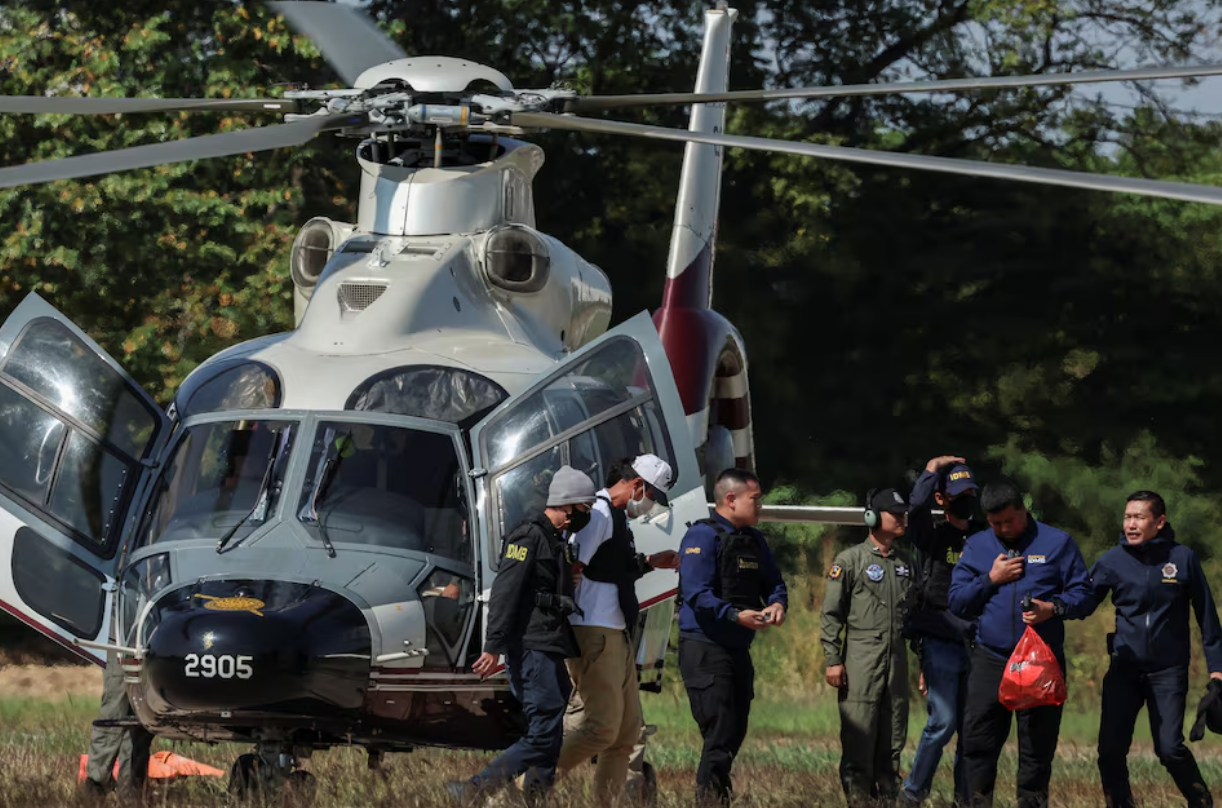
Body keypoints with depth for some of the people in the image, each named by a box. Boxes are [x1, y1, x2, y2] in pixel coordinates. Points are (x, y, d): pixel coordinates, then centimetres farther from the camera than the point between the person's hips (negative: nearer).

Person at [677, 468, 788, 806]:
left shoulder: (754, 540, 15)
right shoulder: (703, 536, -12)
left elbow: (774, 584, 19)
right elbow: (696, 594, -21)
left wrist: (777, 603, -5)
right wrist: (736, 616, -32)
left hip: (739, 649, 9)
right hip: (705, 648, -9)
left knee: (735, 733, 12)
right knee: (720, 733, -12)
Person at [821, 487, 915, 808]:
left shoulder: (906, 561, 14)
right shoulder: (850, 560, -2)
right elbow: (831, 613, -4)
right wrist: (832, 660, -10)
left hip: (897, 659, 5)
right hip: (861, 658, -5)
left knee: (893, 740, 6)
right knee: (859, 737, -7)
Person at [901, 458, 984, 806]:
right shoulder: (932, 536, 1)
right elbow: (917, 505, -19)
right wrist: (932, 469, -8)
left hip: (976, 643, 4)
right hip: (940, 643, -4)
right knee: (943, 721, -11)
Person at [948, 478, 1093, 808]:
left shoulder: (1057, 543, 4)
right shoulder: (976, 547, 12)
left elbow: (1082, 595, 1)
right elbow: (957, 601, 8)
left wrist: (1053, 608, -17)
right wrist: (991, 579, -5)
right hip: (989, 659, 2)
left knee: (1038, 745, 1)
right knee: (978, 740, -4)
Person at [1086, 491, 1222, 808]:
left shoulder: (1182, 559, -3)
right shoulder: (1112, 561, 0)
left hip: (1168, 672, -2)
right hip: (1124, 668, 2)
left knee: (1170, 748, -9)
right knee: (1111, 749, -6)